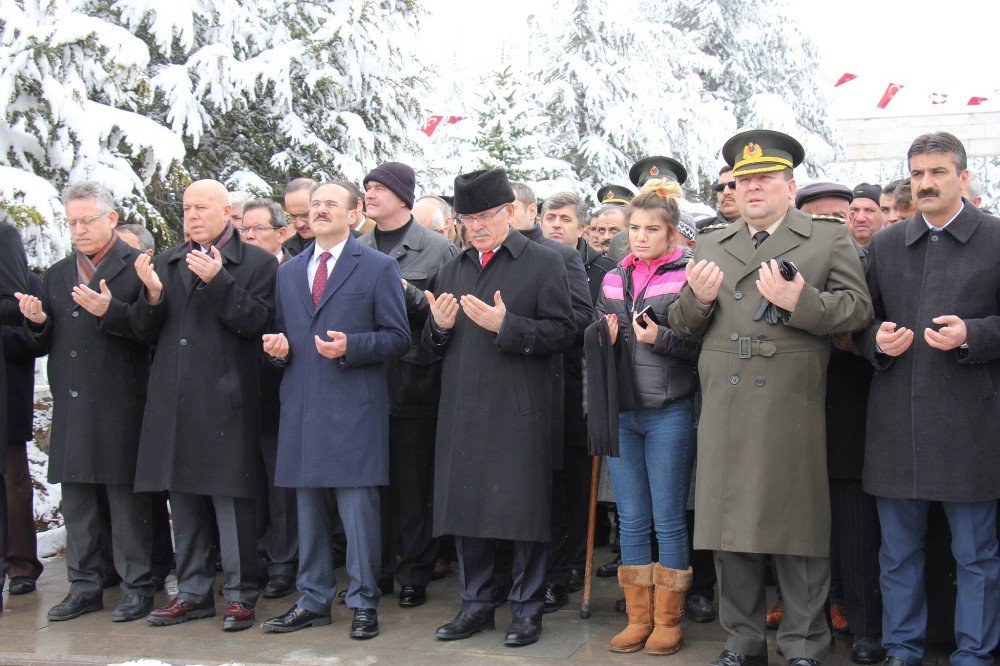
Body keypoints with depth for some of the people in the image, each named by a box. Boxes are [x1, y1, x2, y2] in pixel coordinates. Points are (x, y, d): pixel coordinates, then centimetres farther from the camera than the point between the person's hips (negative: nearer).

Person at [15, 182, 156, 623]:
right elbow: (49, 344, 18)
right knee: (76, 499, 11)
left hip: (120, 405, -6)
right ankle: (84, 586, 21)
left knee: (126, 497, 0)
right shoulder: (57, 275, 18)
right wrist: (37, 322, -2)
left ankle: (136, 586, 9)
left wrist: (110, 311, -23)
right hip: (71, 407, 6)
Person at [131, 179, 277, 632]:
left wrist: (218, 281, -20)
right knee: (183, 498, 12)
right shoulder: (166, 264, 14)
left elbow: (256, 322, -12)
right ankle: (193, 593, 23)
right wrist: (152, 295, -9)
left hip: (225, 400, -5)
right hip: (174, 402, 5)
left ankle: (240, 595, 10)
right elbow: (147, 332, 10)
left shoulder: (257, 264, 0)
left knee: (231, 498, -2)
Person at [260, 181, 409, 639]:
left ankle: (363, 603, 8)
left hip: (353, 408, -5)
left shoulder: (378, 268, 1)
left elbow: (397, 338, -3)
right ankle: (314, 600, 21)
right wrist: (278, 347, 1)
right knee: (308, 507, 11)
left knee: (357, 507, -3)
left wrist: (351, 347, -17)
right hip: (301, 407, 5)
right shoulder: (289, 272, 17)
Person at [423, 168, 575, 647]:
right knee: (465, 508, 9)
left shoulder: (543, 263, 0)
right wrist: (439, 326, -3)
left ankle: (527, 608, 13)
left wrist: (506, 326, -18)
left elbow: (562, 333, -8)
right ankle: (476, 603, 23)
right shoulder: (453, 270, 16)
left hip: (519, 410, -5)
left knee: (522, 509, 0)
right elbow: (433, 344, 19)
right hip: (462, 409, 5)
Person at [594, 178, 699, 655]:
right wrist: (604, 337, -2)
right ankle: (638, 617, 20)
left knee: (668, 521, 3)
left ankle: (668, 621, 15)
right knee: (631, 521, 10)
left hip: (669, 414, -5)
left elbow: (702, 346, -7)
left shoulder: (689, 276, -5)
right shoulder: (613, 279, 11)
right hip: (620, 412, 5)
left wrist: (660, 338, -20)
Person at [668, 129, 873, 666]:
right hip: (724, 412, 4)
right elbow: (680, 326, 17)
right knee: (730, 526, 8)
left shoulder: (830, 239, 8)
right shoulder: (710, 245, 18)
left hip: (793, 412, -3)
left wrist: (800, 302, -18)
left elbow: (858, 308, -3)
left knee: (797, 527, 1)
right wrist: (697, 300, -5)